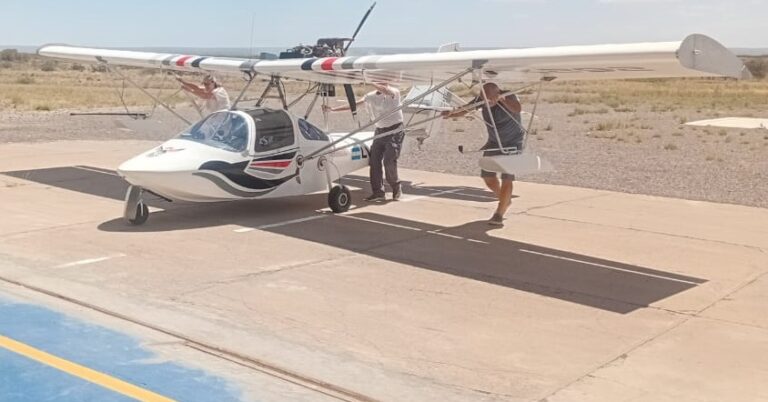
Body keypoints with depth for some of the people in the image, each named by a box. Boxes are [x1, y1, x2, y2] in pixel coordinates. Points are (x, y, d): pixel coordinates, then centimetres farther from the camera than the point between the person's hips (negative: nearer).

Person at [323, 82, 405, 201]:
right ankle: (378, 192, 3)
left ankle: (396, 188, 9)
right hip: (380, 131, 6)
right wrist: (332, 109, 0)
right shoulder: (371, 96, 6)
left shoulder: (395, 92, -10)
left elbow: (385, 91, -35)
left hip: (394, 132, -6)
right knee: (374, 161, -3)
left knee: (389, 161, -13)